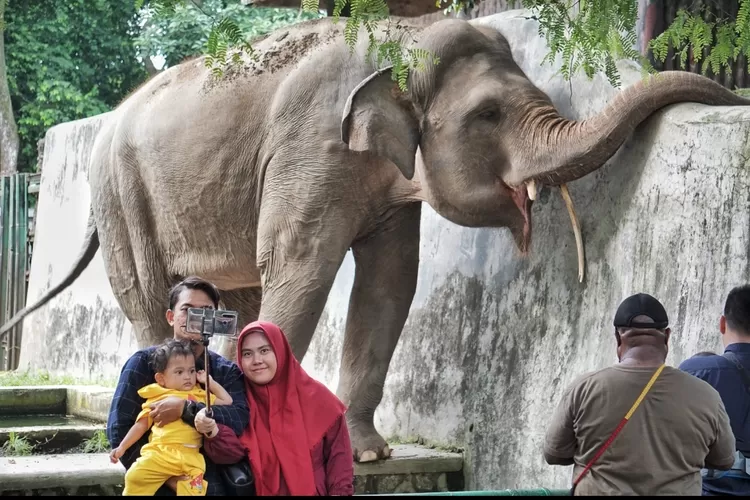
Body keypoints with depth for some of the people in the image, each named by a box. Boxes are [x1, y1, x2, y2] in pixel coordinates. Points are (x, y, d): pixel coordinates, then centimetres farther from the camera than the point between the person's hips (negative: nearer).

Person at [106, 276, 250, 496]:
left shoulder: (227, 371, 5)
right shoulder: (144, 363, -1)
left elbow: (240, 420, -12)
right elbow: (118, 429, -8)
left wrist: (186, 409, -24)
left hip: (211, 486, 2)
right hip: (157, 486, -2)